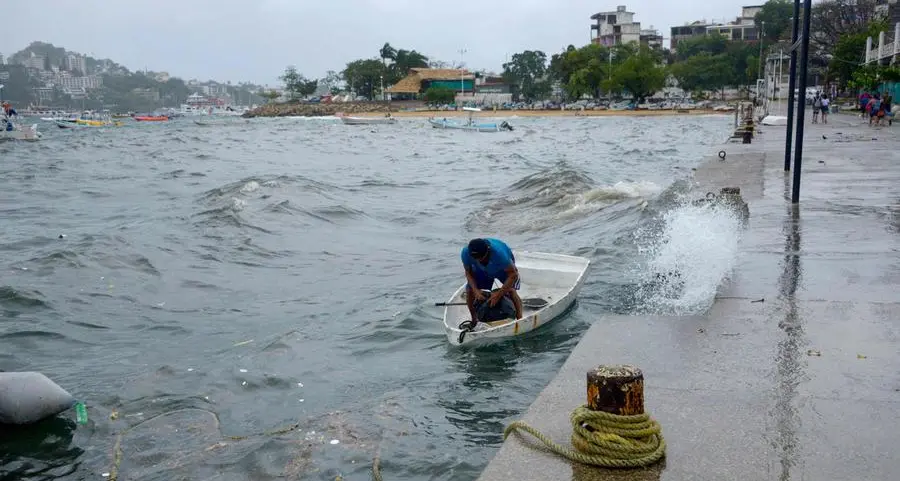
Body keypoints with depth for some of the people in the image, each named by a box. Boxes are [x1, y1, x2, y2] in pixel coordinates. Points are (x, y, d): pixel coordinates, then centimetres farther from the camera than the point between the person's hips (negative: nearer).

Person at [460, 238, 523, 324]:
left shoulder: (498, 253, -45)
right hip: (482, 270, 3)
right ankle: (474, 320, 12)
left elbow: (513, 274, -37)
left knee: (510, 290, -24)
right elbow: (468, 272, -17)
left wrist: (498, 294, -42)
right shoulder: (466, 253, -35)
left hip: (504, 268, -3)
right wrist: (476, 290, -32)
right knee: (469, 290, -9)